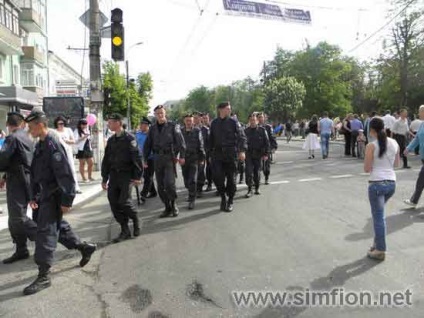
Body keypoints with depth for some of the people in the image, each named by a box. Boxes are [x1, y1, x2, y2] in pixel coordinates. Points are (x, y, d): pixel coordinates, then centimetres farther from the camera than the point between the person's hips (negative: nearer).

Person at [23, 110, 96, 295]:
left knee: (46, 232, -6)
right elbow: (36, 172, 17)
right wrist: (34, 196, 16)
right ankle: (84, 248, 36)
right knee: (58, 226, 19)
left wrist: (66, 200, -23)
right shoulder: (40, 145, 12)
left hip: (54, 196, -10)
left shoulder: (53, 144, -19)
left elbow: (65, 174, -23)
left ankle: (43, 276, 3)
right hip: (46, 195, 10)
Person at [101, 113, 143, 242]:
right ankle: (125, 230, 10)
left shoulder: (129, 138, -6)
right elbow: (106, 160, 17)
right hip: (114, 175, 6)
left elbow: (137, 158, -9)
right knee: (113, 202, 0)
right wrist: (104, 178, 15)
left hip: (127, 174, -6)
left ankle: (135, 219, 16)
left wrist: (137, 176, -13)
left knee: (124, 201, -14)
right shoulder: (111, 140, 12)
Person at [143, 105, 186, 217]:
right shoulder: (153, 129, 13)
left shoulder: (173, 126, 1)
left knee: (169, 183, -15)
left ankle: (174, 205, 6)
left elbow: (181, 141, -5)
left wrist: (182, 156, -15)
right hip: (157, 159, 4)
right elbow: (147, 145, 16)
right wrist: (145, 159, 10)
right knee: (160, 186, 5)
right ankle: (168, 208, 17)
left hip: (169, 157, -4)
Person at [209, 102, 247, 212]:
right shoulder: (214, 123, 9)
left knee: (230, 178, 4)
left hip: (231, 154, -2)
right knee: (217, 177, -9)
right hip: (217, 154, 2)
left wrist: (242, 151, -20)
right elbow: (211, 139, 17)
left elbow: (242, 137, -8)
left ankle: (230, 202, 21)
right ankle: (223, 196, 15)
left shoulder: (234, 122, -1)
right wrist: (211, 151, 15)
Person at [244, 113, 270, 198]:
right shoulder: (246, 131, 4)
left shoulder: (262, 130, 0)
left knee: (257, 172, 9)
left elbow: (267, 142, 0)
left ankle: (257, 188, 23)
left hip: (258, 155, 0)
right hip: (249, 154, 0)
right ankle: (249, 189, -1)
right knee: (249, 172, -8)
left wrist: (266, 154, -5)